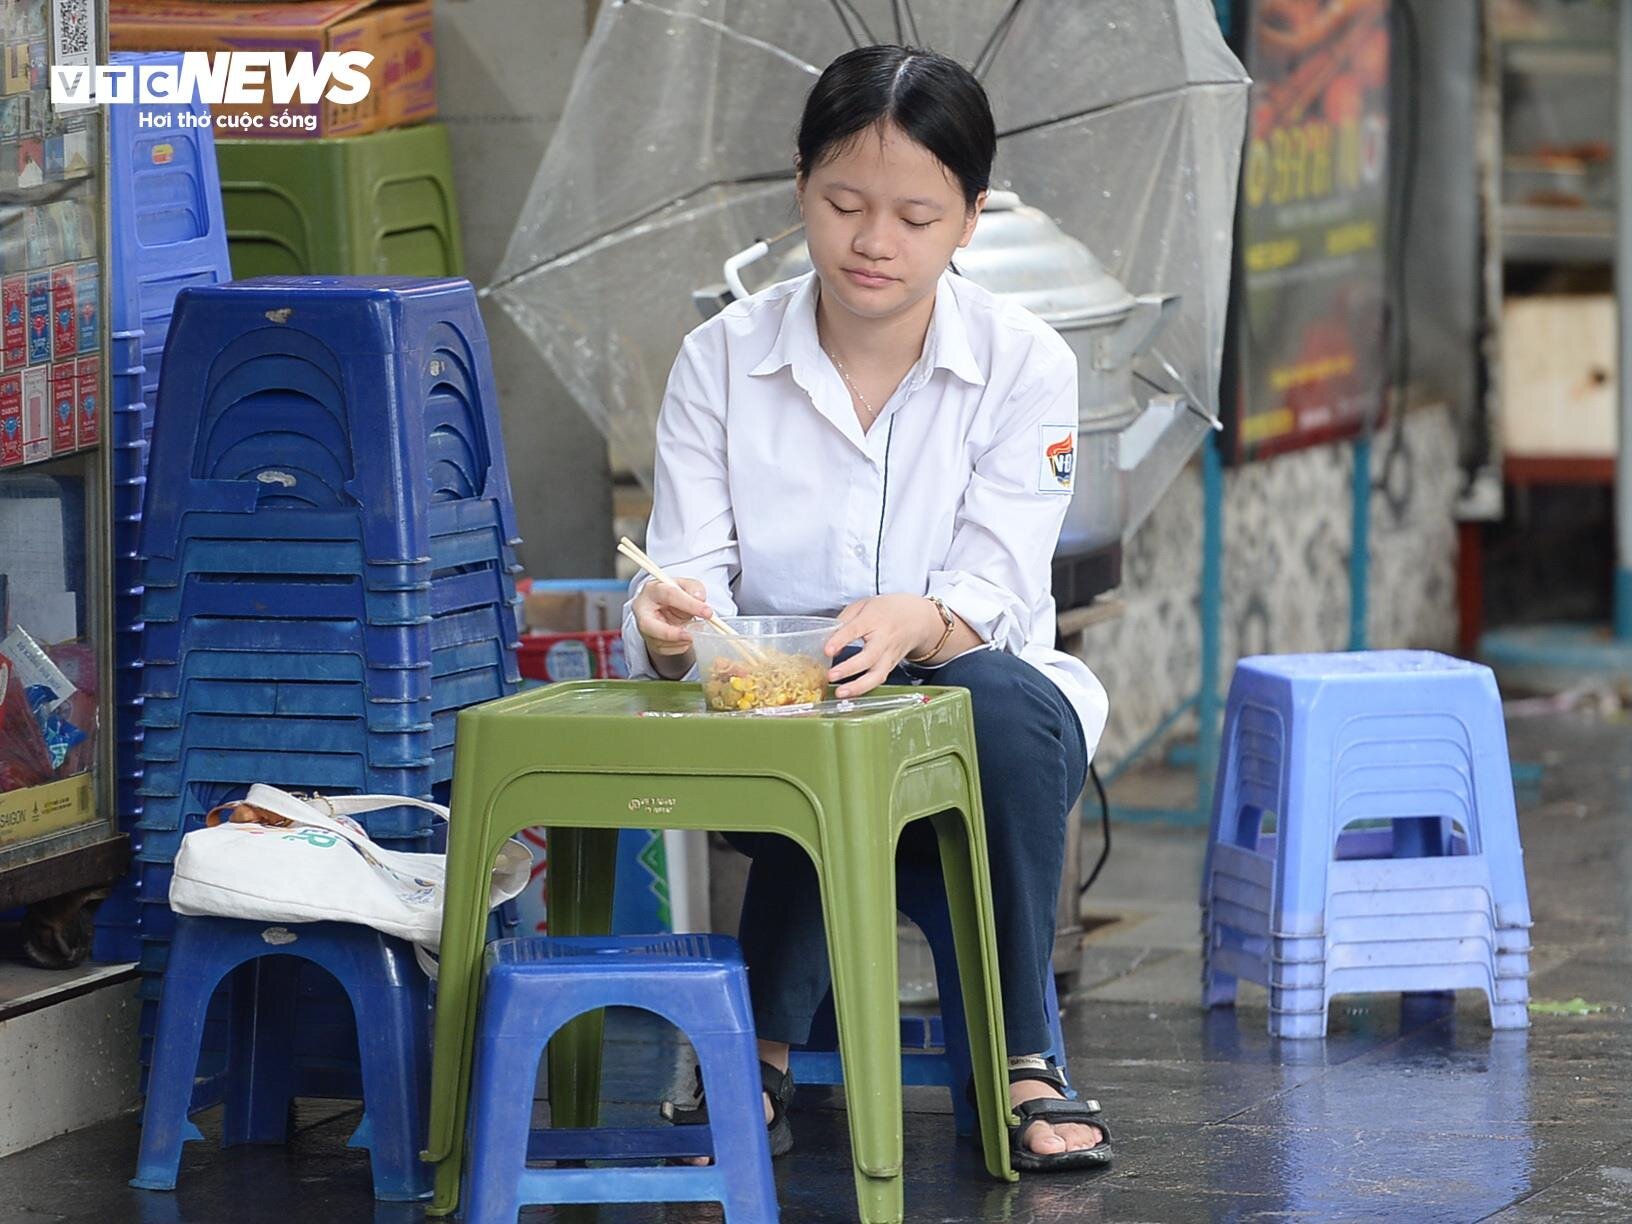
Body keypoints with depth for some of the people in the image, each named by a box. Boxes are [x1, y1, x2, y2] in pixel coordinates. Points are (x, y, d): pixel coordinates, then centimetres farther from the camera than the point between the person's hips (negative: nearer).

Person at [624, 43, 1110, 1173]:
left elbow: (996, 592, -14)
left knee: (1001, 701, -36)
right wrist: (670, 624, -33)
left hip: (969, 689, 0)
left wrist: (916, 626, -39)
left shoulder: (1025, 362, -4)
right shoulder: (722, 360, -1)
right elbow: (691, 567, -7)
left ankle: (1019, 1059, -24)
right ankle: (767, 1054, -24)